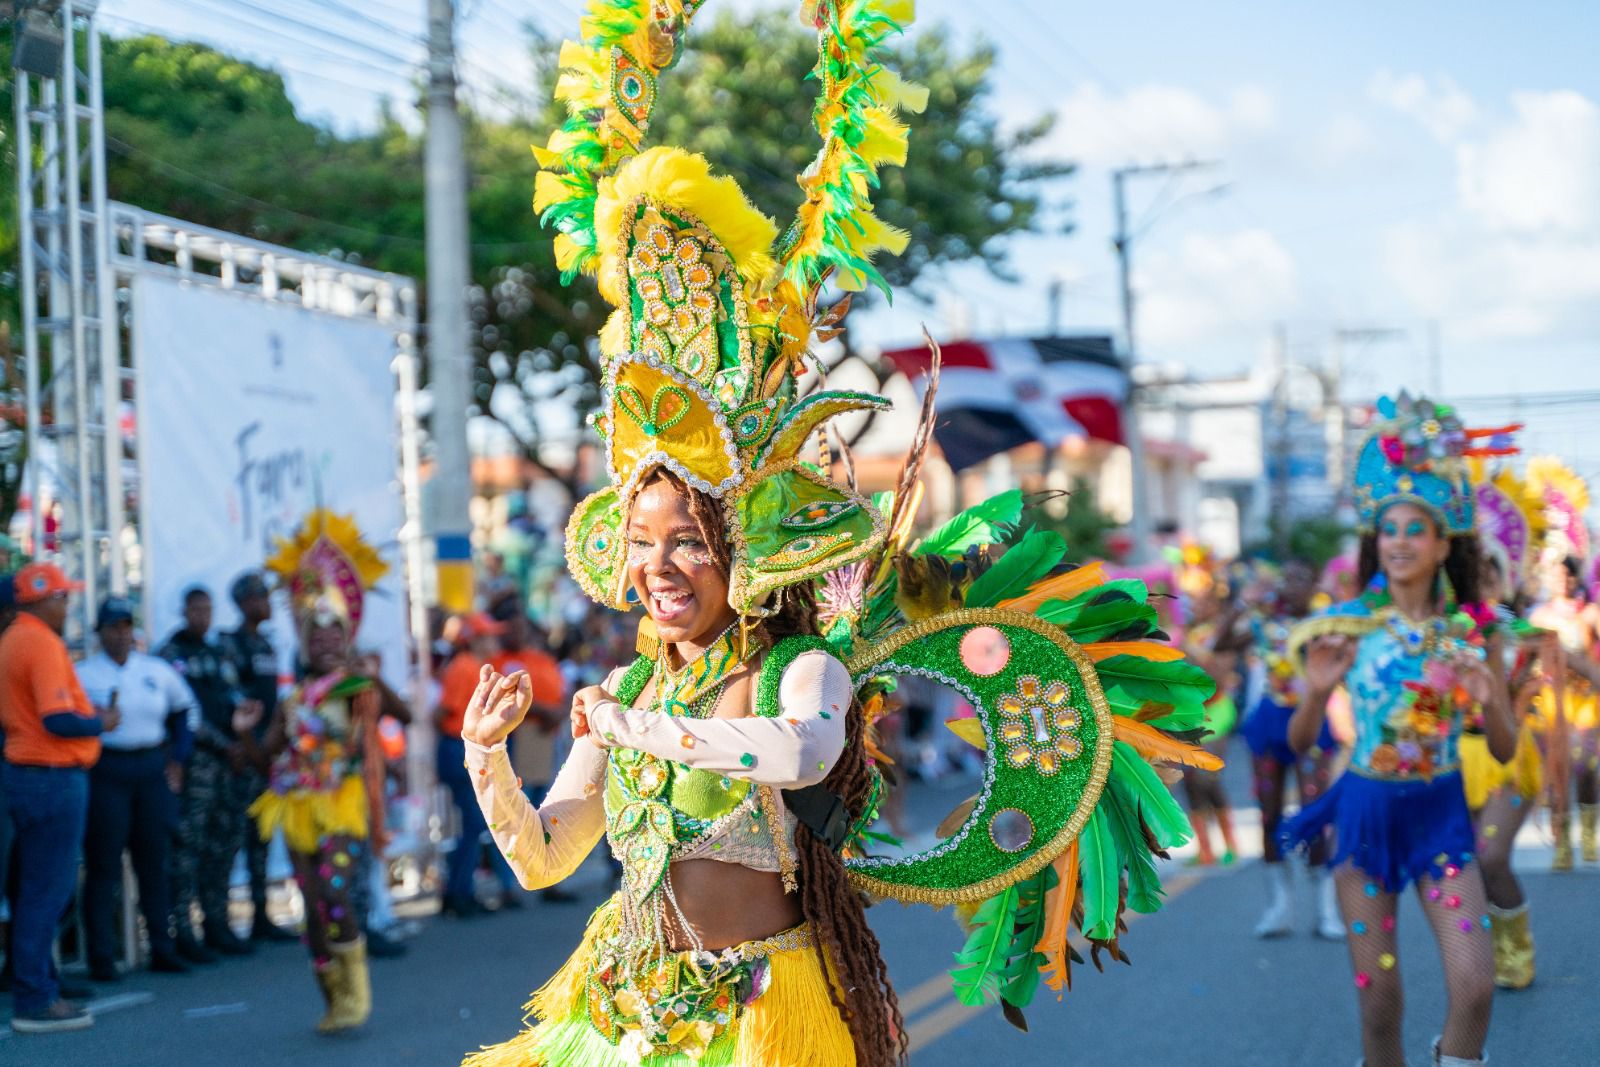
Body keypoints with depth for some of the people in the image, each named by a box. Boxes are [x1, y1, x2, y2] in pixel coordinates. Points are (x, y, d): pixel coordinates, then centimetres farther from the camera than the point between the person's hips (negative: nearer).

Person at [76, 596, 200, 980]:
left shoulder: (157, 670, 9)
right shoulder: (83, 674, -2)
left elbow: (186, 708, 22)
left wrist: (177, 759, 15)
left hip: (152, 771, 4)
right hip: (105, 772, -4)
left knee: (154, 862, 8)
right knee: (103, 866, -3)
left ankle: (162, 949, 16)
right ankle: (102, 958, 0)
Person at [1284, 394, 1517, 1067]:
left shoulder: (1473, 630, -2)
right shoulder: (1350, 626, -5)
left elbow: (1505, 750, 2)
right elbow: (1300, 743, -3)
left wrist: (1488, 702, -18)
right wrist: (1316, 690, -22)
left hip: (1440, 813, 1)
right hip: (1367, 811, -1)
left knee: (1475, 986, -12)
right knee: (1378, 999, 1)